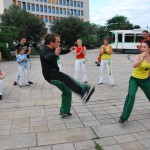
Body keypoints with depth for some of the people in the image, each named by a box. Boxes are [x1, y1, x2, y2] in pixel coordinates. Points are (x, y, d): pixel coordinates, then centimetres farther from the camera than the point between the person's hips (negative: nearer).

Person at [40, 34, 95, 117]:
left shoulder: (52, 49, 11)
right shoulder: (45, 51, -16)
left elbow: (62, 51, 28)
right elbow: (48, 57, -40)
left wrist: (69, 50, 10)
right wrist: (55, 54, -61)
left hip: (55, 74, 10)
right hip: (50, 75, -10)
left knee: (67, 91, 11)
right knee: (66, 78, -35)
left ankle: (64, 112, 20)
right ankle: (84, 92, -53)